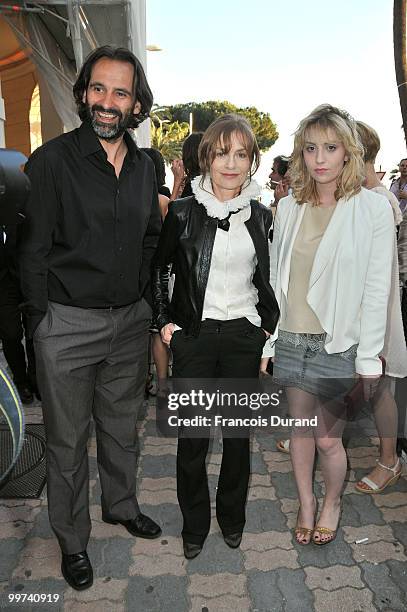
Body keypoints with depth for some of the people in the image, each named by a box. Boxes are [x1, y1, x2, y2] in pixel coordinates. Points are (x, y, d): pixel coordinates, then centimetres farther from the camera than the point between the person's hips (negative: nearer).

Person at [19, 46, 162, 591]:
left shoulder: (144, 167, 7)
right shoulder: (52, 161, -9)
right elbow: (32, 250, -8)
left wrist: (146, 304, 11)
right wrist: (40, 321, -10)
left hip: (130, 321, 5)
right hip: (67, 323, -4)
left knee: (122, 427, 21)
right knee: (68, 442, 11)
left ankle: (121, 506, 45)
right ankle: (72, 540, 33)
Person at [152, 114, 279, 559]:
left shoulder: (261, 217, 5)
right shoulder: (183, 212, -3)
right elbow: (157, 269, 7)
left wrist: (269, 325, 7)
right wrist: (165, 321, 0)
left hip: (244, 336, 2)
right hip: (194, 335, -2)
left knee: (239, 434, 12)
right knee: (192, 438, 5)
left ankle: (231, 517, 35)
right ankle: (194, 524, 29)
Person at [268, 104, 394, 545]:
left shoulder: (373, 208, -7)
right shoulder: (288, 208, 5)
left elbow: (377, 288, -8)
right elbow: (275, 276, 8)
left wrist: (369, 359, -8)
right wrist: (268, 335, 6)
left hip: (340, 343, -3)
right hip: (291, 338, 3)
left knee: (328, 438, 7)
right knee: (301, 428, 15)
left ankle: (332, 504, 37)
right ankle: (305, 504, 38)